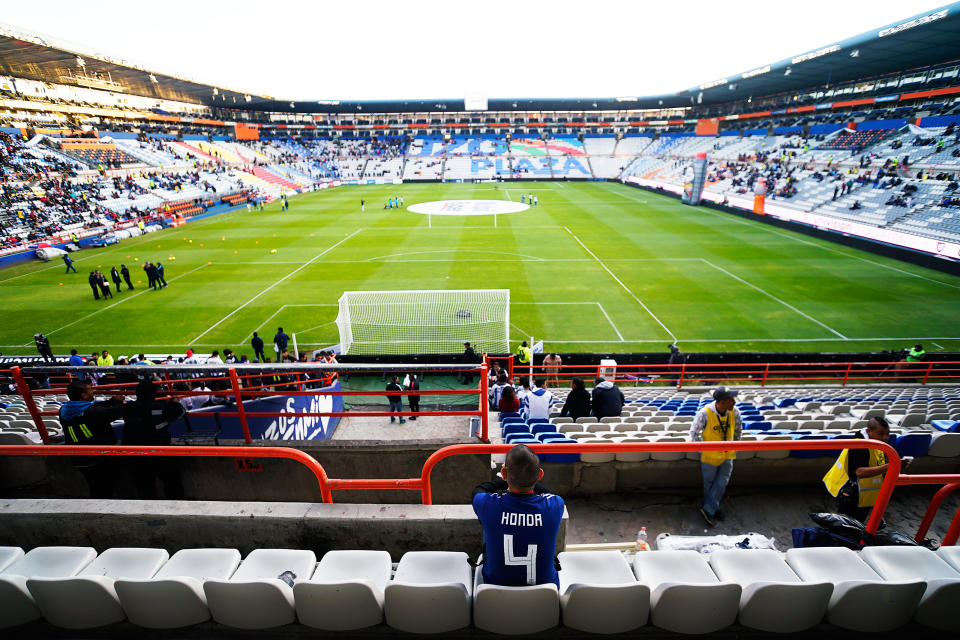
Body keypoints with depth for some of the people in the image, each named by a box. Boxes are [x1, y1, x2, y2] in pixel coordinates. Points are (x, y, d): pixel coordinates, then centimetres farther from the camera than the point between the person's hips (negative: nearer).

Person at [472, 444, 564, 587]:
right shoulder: (555, 504, -23)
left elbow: (478, 489, 2)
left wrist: (506, 480, 13)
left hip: (496, 585, 0)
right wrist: (529, 480, 15)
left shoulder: (487, 504, -25)